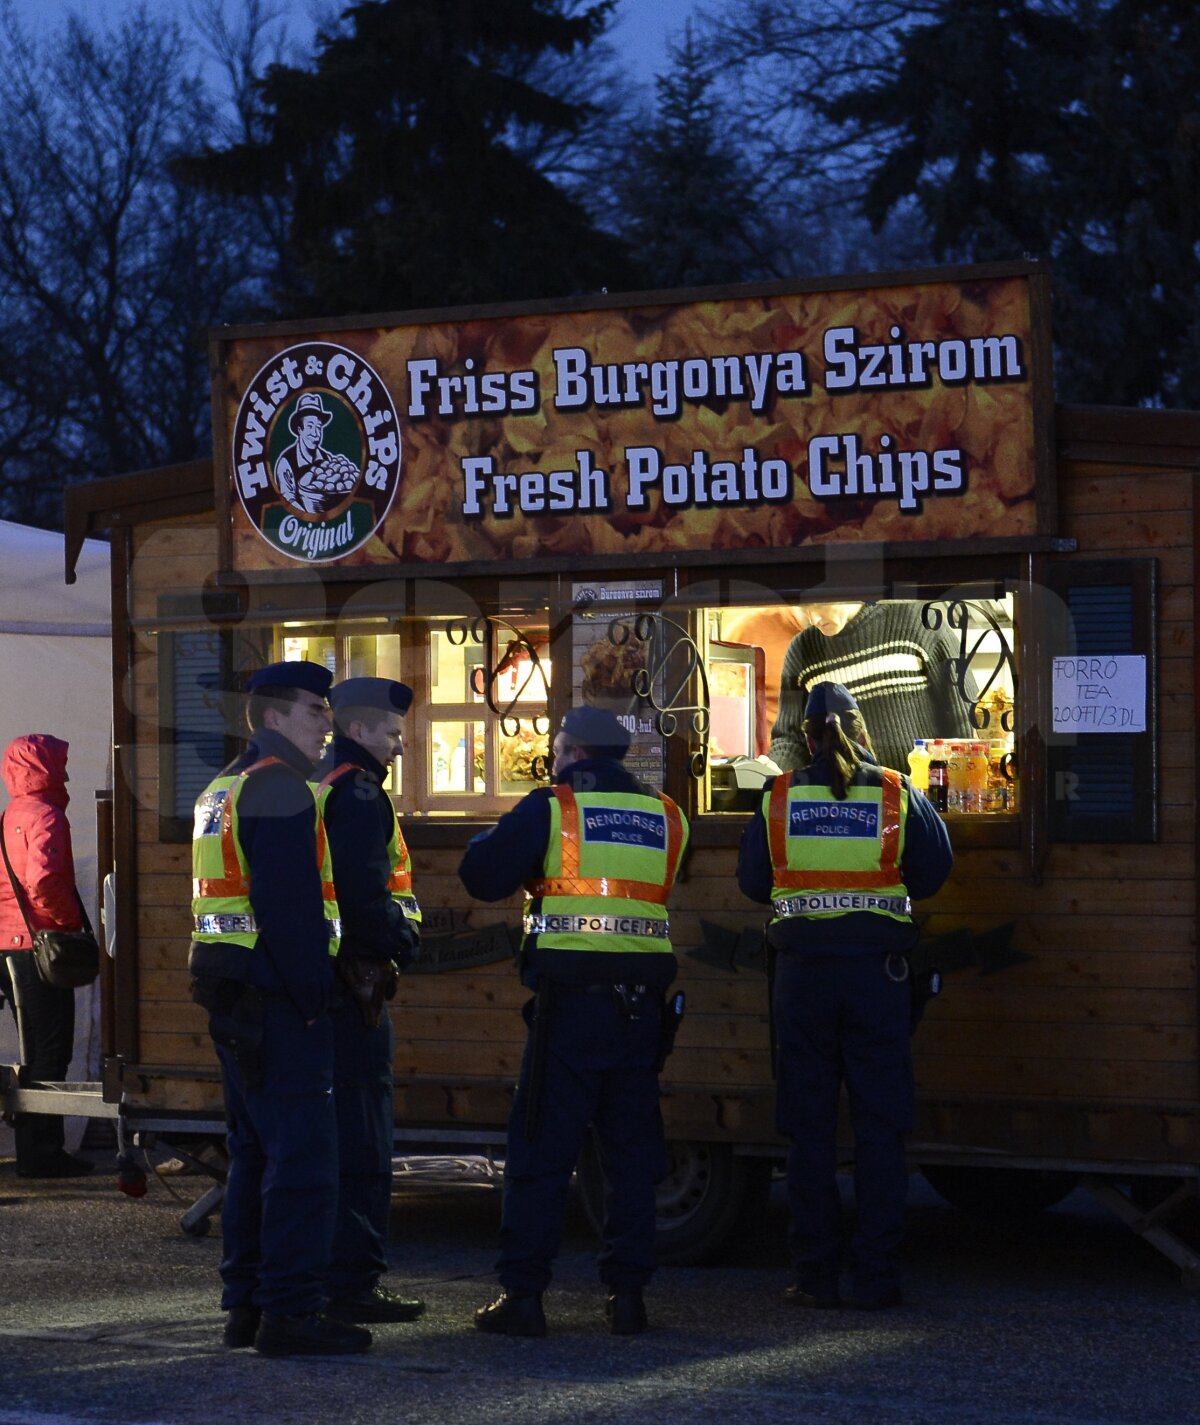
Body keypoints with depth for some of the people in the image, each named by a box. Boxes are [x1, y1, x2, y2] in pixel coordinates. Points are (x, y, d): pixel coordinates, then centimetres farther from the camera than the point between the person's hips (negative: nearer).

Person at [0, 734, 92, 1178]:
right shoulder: (45, 815, -13)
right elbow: (43, 881, -27)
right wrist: (69, 922, -14)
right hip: (40, 943, -9)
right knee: (49, 1054, -5)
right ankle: (43, 1153, -5)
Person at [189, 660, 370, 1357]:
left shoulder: (224, 790, 20)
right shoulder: (281, 787, -13)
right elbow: (288, 905, -22)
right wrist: (313, 996, -19)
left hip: (233, 1001, 11)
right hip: (280, 1000, -11)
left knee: (257, 1150, 15)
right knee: (304, 1154, -9)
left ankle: (246, 1303, 19)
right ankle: (290, 1312, -10)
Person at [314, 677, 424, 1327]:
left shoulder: (311, 786, 19)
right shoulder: (356, 792, -12)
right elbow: (363, 894, -22)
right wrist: (404, 942, -8)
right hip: (352, 982, -10)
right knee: (361, 1137, -6)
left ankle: (313, 1274, 22)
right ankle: (354, 1283, -6)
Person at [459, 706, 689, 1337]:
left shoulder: (551, 807, -4)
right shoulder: (665, 817, 10)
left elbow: (481, 876, -1)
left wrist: (501, 836, 18)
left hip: (571, 998, -4)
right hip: (641, 999, 4)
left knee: (540, 1150, 1)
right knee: (632, 1152, 11)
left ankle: (522, 1294, -1)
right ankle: (627, 1292, 10)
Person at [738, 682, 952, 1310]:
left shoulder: (777, 798, 0)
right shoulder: (897, 794, -1)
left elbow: (752, 882, 7)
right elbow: (932, 873, 5)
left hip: (802, 969, 1)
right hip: (877, 968, 0)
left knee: (809, 1124, 7)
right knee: (879, 1123, 5)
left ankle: (815, 1275, 8)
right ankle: (876, 1276, 3)